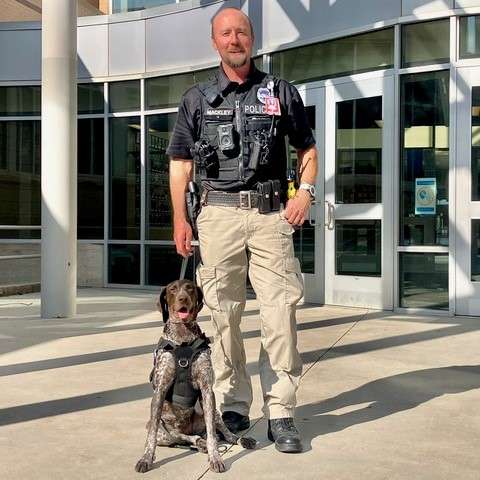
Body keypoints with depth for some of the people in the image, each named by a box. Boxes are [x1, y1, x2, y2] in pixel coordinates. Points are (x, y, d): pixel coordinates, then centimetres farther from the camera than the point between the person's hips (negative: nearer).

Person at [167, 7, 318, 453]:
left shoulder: (281, 93, 12)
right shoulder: (197, 98, 12)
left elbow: (307, 149, 17)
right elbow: (180, 163, 11)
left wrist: (305, 190, -1)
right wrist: (179, 218, 1)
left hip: (271, 214, 0)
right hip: (218, 213, 1)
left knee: (280, 311, -6)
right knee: (224, 314, 4)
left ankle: (281, 413, 1)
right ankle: (233, 407, 16)